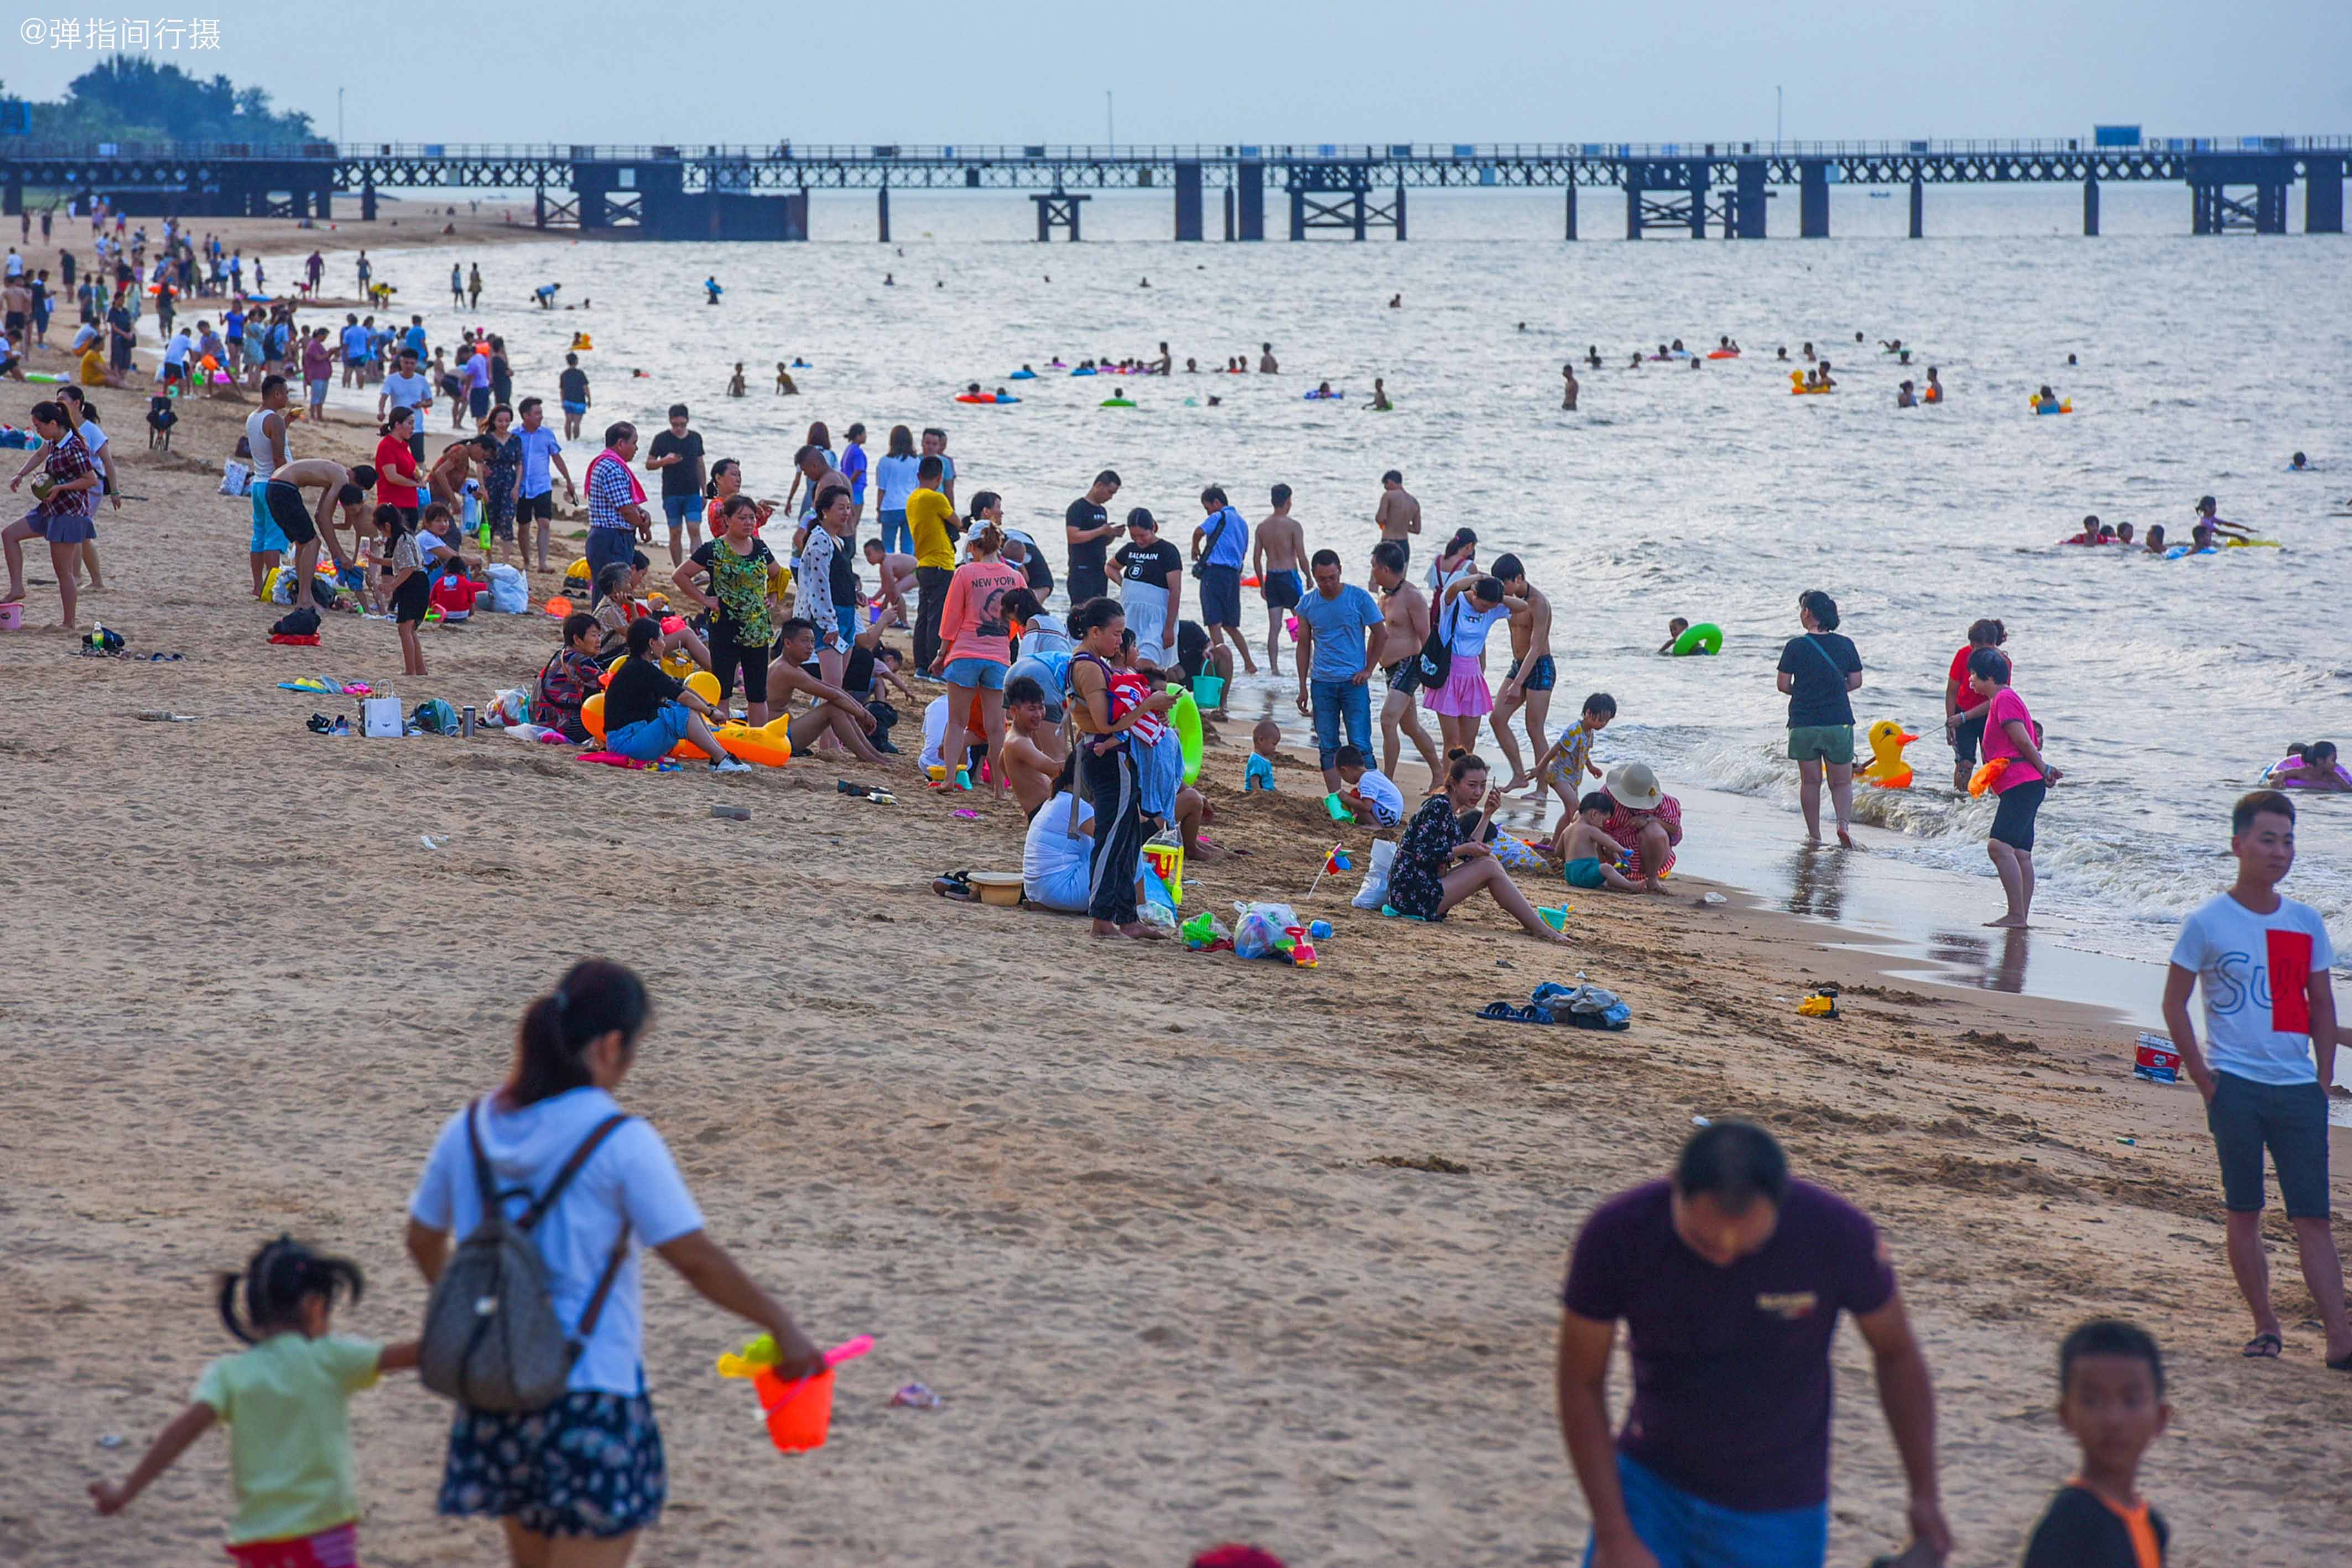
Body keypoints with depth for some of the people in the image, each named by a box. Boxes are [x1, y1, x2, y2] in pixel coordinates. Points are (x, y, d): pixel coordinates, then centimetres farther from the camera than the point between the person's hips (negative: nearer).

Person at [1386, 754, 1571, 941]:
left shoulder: (1446, 809, 16)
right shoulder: (1439, 807, -14)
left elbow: (1468, 855, 17)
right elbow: (1421, 856, -22)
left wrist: (1487, 815, 13)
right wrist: (1464, 849, -16)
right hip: (1412, 896, -10)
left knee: (1489, 862, 9)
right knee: (1489, 867, -11)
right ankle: (1541, 930, -8)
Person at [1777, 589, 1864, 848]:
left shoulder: (1796, 647, -8)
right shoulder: (1846, 645, 0)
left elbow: (1783, 685, -5)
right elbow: (1856, 681, 4)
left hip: (1803, 723, -1)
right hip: (1839, 722, 1)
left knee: (1810, 781, 11)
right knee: (1842, 782, 9)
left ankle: (1814, 835, 14)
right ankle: (1844, 822, -16)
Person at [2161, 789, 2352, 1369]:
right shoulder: (2207, 922, -3)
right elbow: (2174, 1004, 2)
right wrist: (2204, 1079, -3)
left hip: (2298, 1088, 2)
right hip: (2236, 1086, -2)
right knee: (2244, 1213, 4)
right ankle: (2265, 1326, 14)